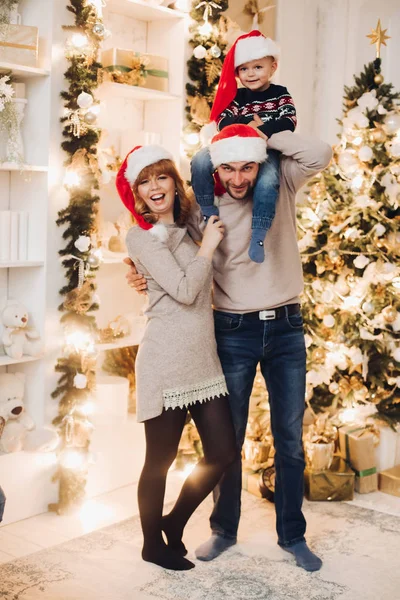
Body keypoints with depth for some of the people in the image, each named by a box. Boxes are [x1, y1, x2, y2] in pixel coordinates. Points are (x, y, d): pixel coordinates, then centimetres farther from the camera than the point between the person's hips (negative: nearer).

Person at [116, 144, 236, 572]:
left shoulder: (187, 231, 14)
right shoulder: (142, 237, -7)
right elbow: (184, 290, -16)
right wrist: (208, 245, -4)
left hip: (203, 360, 7)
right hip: (167, 360, -7)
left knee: (222, 451, 9)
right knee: (160, 460, 6)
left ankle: (175, 523, 31)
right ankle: (152, 545, 27)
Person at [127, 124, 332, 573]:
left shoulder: (281, 186, -2)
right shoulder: (206, 211, -4)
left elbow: (320, 154, -16)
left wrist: (266, 138, -12)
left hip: (285, 328, 1)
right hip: (234, 332, 0)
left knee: (289, 438, 9)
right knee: (228, 438, 9)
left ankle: (292, 535, 24)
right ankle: (224, 530, 28)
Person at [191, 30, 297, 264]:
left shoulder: (280, 94, 5)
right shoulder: (237, 96, 10)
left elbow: (289, 123, -12)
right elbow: (222, 122, -3)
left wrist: (261, 130, -27)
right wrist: (249, 124, -20)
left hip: (267, 151, -3)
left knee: (267, 182, -36)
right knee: (200, 160, -22)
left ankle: (258, 236, -32)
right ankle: (209, 215, -9)